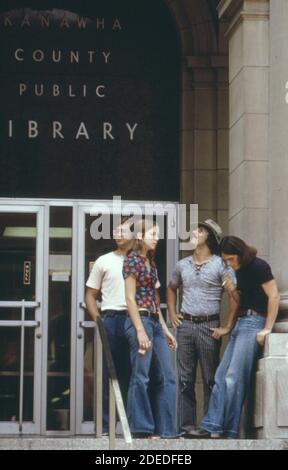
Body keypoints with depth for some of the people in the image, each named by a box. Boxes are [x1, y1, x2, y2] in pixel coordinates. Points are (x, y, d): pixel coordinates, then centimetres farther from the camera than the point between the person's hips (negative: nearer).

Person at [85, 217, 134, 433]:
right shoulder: (104, 262, 11)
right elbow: (90, 294, 11)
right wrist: (97, 318, -3)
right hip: (111, 319, -1)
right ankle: (106, 425, 5)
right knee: (110, 372, 0)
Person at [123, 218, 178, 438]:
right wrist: (140, 331, -18)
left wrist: (165, 329, 18)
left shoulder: (150, 262, 17)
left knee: (167, 377, 6)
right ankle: (141, 430, 0)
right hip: (140, 320, -9)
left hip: (155, 322, 9)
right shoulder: (133, 260, -6)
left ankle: (165, 430, 9)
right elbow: (130, 298, -12)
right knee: (141, 377, -5)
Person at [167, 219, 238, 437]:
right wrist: (172, 314, 15)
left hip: (209, 325, -4)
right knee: (185, 378, 4)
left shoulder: (220, 265, -4)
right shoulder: (182, 265, 11)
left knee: (211, 379, 0)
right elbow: (171, 289, 28)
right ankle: (187, 425, 7)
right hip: (185, 324, 4)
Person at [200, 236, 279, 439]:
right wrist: (233, 291, 2)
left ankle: (230, 432, -10)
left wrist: (267, 329, -16)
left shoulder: (259, 266, -9)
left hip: (254, 322, -9)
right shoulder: (240, 271, 17)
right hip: (241, 323, 9)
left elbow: (274, 296, -13)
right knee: (222, 375, 1)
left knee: (234, 377, -13)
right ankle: (215, 428, -1)